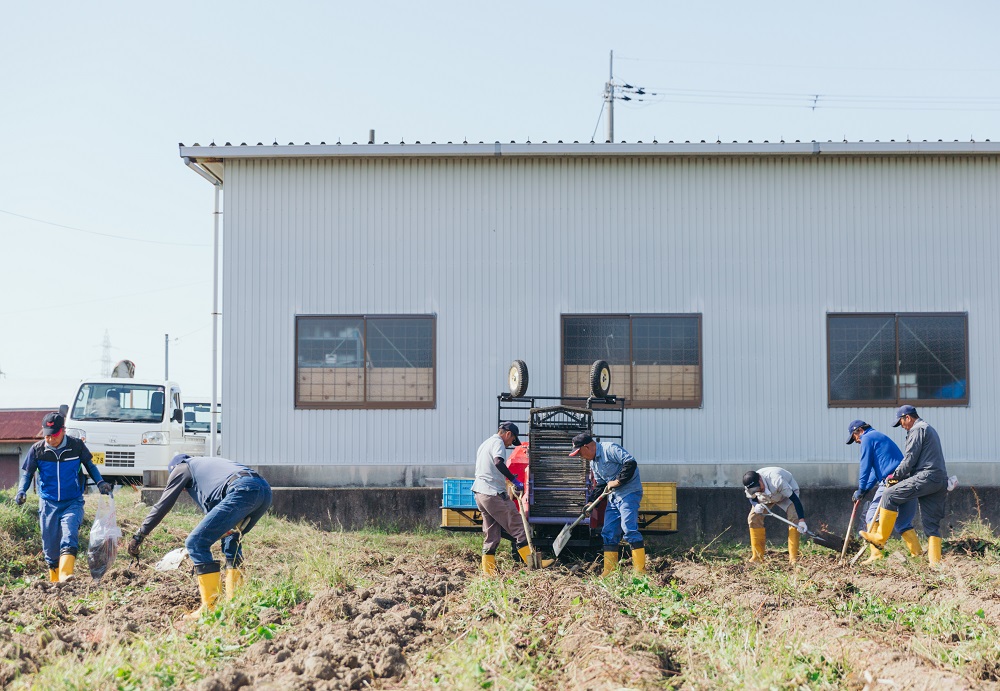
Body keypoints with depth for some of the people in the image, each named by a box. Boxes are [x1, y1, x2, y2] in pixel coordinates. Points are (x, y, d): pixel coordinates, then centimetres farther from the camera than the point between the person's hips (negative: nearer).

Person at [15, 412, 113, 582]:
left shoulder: (77, 446, -6)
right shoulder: (37, 449, -4)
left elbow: (90, 466, 10)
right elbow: (28, 474, 7)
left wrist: (100, 482, -6)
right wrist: (21, 491, -12)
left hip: (73, 502, -2)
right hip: (48, 504, 2)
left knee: (69, 537, -25)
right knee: (50, 547, 5)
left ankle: (65, 577, -39)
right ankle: (54, 582, 18)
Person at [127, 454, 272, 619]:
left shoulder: (181, 468, 21)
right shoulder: (207, 463, 42)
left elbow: (162, 505, 19)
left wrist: (139, 536, 25)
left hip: (243, 490, -8)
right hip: (265, 489, 8)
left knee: (195, 543, -4)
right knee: (231, 540, 31)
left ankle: (211, 608, -7)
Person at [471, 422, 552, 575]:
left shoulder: (484, 444, 25)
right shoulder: (497, 442, -6)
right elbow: (498, 463, -26)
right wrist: (515, 480, -25)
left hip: (479, 493, 10)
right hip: (494, 494, -10)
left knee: (491, 535, 11)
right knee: (518, 528, -6)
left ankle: (488, 571, 8)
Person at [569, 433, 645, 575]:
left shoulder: (609, 449, -14)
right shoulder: (593, 463, 16)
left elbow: (631, 462, -23)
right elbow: (601, 485, 22)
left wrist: (618, 481, -20)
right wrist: (591, 502, 10)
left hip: (629, 493, -10)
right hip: (613, 497, 10)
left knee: (629, 528, -18)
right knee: (608, 533, 6)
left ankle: (640, 570, -19)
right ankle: (610, 571, 10)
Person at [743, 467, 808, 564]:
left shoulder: (777, 481, -45)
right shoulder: (749, 487, -30)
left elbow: (795, 499, -40)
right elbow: (752, 498, -7)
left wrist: (801, 520, -43)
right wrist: (756, 505, -33)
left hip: (787, 493, -4)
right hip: (766, 497, 4)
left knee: (794, 519, -24)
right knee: (753, 518, -11)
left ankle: (793, 558, -20)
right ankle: (757, 556, -3)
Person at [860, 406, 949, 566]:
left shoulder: (917, 429, -3)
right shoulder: (930, 429, 29)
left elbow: (910, 459, -10)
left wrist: (896, 476, 3)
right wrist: (901, 476, 24)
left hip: (926, 477, -10)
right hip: (941, 480, 10)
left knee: (890, 495, -7)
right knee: (932, 523, 7)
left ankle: (880, 537, -5)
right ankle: (935, 561, 2)